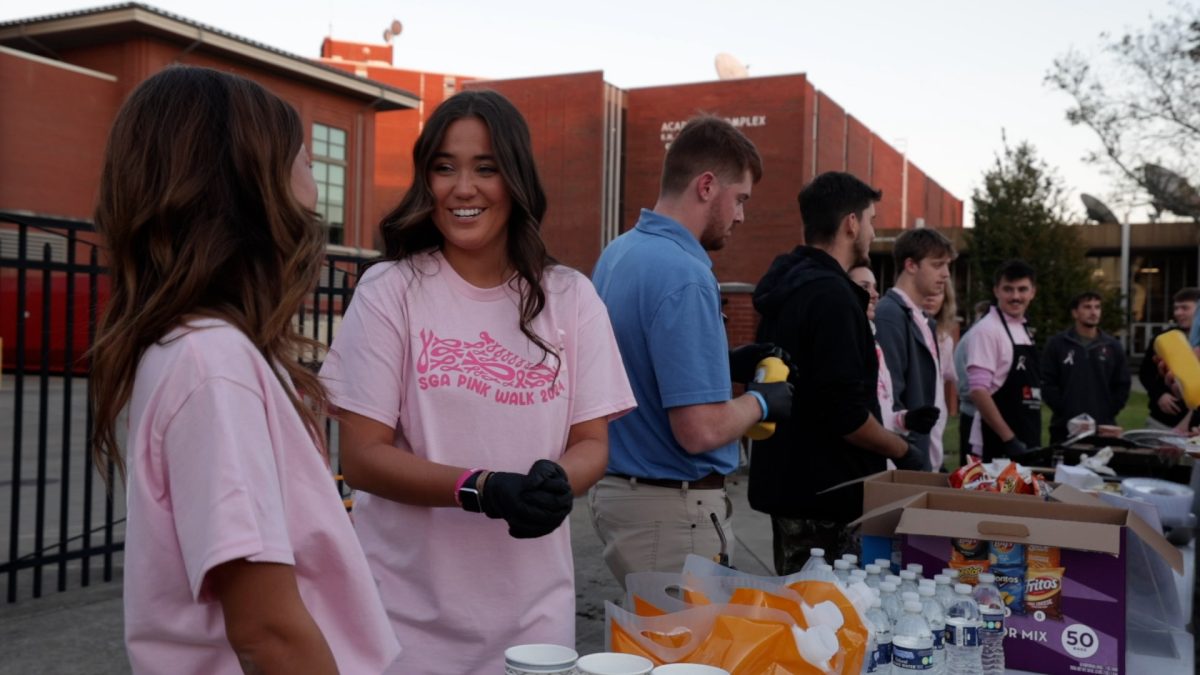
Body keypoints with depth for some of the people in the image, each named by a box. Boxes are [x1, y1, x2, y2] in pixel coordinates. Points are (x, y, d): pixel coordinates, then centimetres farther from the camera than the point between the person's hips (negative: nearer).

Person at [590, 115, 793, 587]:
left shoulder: (617, 254, 7)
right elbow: (700, 430, -26)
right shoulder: (684, 275, -23)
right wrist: (761, 401, -7)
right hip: (674, 508, -9)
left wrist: (726, 364, 12)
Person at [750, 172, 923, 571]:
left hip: (783, 484, 10)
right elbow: (845, 414, -24)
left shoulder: (788, 285, 11)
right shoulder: (832, 295, -20)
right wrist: (901, 450, -9)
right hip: (824, 495, -10)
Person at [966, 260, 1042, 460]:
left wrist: (1033, 442, 17)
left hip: (1027, 445, 8)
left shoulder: (1024, 331, 14)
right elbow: (978, 390, -19)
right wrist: (1009, 439, -21)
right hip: (997, 446, -8)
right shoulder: (988, 329, -12)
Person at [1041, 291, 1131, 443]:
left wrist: (1108, 413, 0)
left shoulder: (1113, 346, 11)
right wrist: (1065, 411, -9)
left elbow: (1122, 385, 12)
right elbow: (1047, 383, -2)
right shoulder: (1057, 344, 3)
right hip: (1064, 428, -2)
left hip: (1103, 429, 2)